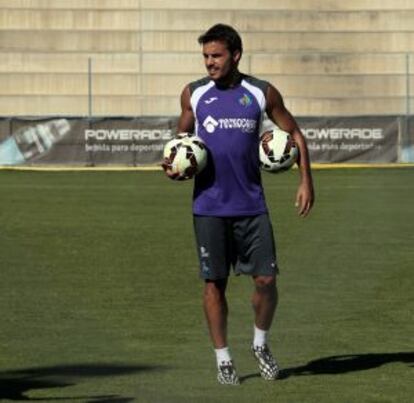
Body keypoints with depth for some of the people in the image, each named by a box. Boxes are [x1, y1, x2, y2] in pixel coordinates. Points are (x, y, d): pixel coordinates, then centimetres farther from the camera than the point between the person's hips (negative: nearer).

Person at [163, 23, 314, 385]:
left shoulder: (262, 93, 0)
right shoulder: (193, 94, 2)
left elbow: (294, 134, 10)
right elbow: (183, 135, 16)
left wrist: (306, 181, 3)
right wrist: (175, 164, -4)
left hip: (251, 204, 0)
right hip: (209, 206, 0)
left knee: (266, 279, -4)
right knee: (214, 283, 1)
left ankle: (261, 343, 21)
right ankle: (223, 359, 11)